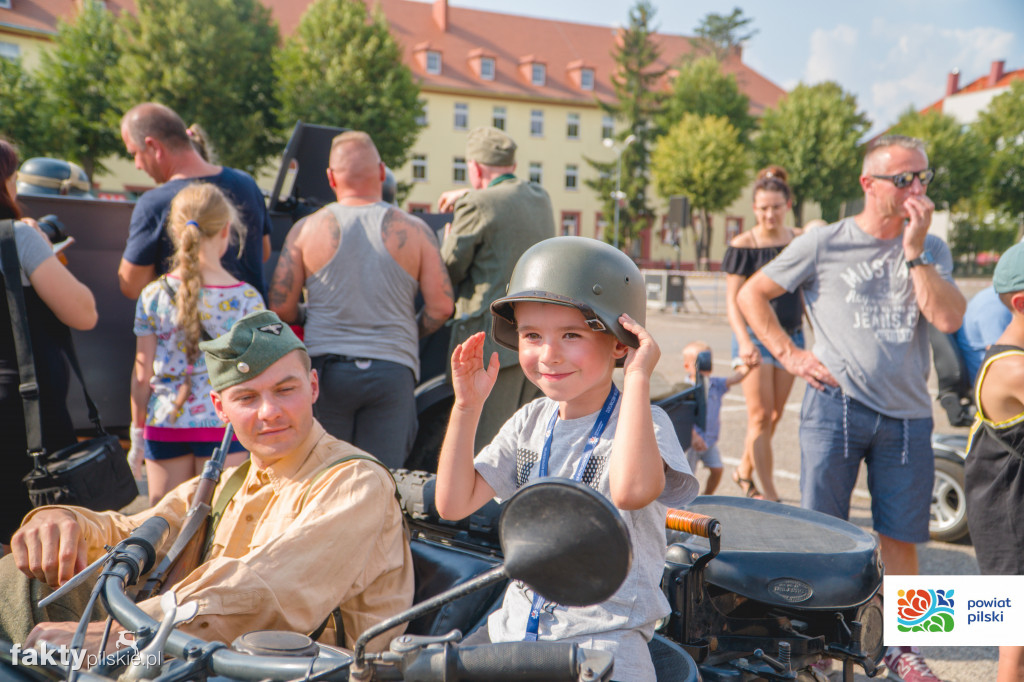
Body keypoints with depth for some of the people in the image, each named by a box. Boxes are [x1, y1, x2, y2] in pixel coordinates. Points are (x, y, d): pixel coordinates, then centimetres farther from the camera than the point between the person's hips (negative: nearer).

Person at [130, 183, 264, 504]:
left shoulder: (153, 296, -2)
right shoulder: (246, 298, -8)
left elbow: (142, 376, 2)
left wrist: (137, 431, 15)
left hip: (164, 425, 3)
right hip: (223, 423, -2)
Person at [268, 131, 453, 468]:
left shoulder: (306, 229, 2)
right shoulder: (414, 231, 1)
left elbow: (280, 307, 1)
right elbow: (441, 307, -2)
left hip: (327, 366, 0)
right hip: (393, 368, 0)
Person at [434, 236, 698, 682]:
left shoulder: (641, 421, -10)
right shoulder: (531, 422, 6)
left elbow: (631, 490, -33)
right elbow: (454, 504, 1)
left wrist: (637, 379, -28)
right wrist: (467, 406, -6)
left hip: (605, 632, -4)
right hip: (518, 620, 5)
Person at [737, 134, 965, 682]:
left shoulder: (931, 250, 9)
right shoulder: (824, 244, 0)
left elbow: (948, 319, -8)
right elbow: (751, 294, 3)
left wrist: (913, 249, -9)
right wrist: (790, 355, -4)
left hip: (908, 415, 3)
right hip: (837, 406, -2)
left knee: (900, 537, 11)